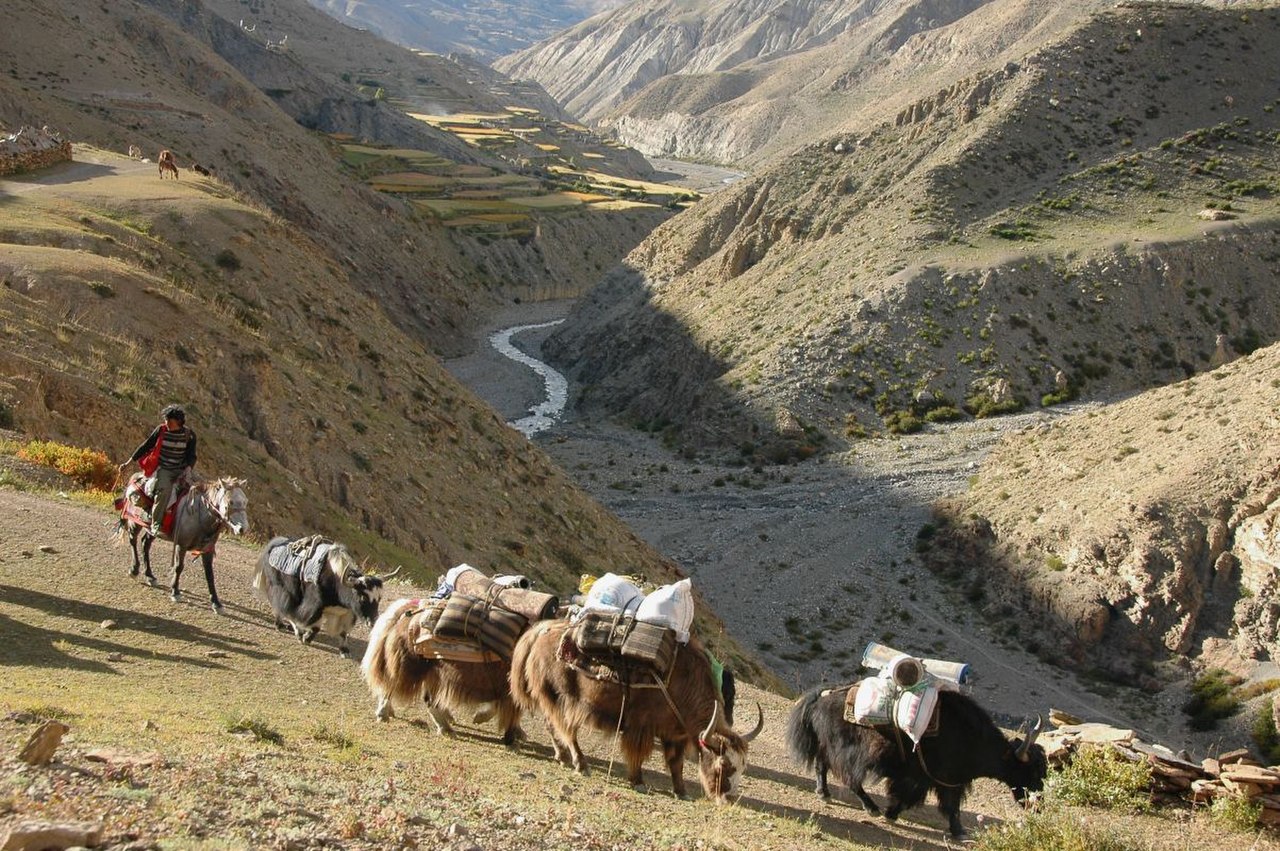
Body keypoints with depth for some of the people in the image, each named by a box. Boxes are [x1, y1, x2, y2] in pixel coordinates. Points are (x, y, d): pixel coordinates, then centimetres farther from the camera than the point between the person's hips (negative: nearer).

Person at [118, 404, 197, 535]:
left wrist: (187, 470, -19)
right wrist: (128, 463, 6)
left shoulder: (189, 435, 1)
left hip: (180, 470, 2)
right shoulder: (161, 430, -1)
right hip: (163, 469, -2)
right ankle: (155, 525, -28)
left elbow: (191, 456, 2)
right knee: (165, 489, -32)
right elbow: (145, 446, 6)